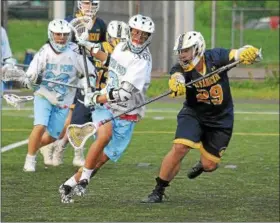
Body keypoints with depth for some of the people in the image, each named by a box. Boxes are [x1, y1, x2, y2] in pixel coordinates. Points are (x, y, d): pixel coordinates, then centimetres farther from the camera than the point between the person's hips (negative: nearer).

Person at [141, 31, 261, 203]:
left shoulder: (215, 58, -17)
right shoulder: (181, 69, -18)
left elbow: (238, 54, -29)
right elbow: (176, 77, -41)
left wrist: (249, 53, -53)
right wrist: (176, 85, -66)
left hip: (221, 119, 0)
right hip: (193, 114, 0)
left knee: (209, 166, 1)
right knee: (179, 148, -22)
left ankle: (203, 164, 41)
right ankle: (158, 192, -9)